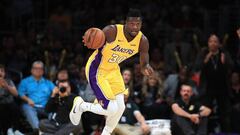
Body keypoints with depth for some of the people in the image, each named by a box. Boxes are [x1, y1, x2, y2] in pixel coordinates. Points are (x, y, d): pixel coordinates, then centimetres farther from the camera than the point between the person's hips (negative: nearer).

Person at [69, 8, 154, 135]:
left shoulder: (142, 41, -13)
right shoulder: (112, 31, -28)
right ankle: (80, 106, 12)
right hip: (96, 70, -6)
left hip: (113, 70, 6)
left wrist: (146, 68, -31)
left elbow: (144, 64, -5)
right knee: (111, 109, -13)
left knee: (120, 108, 2)